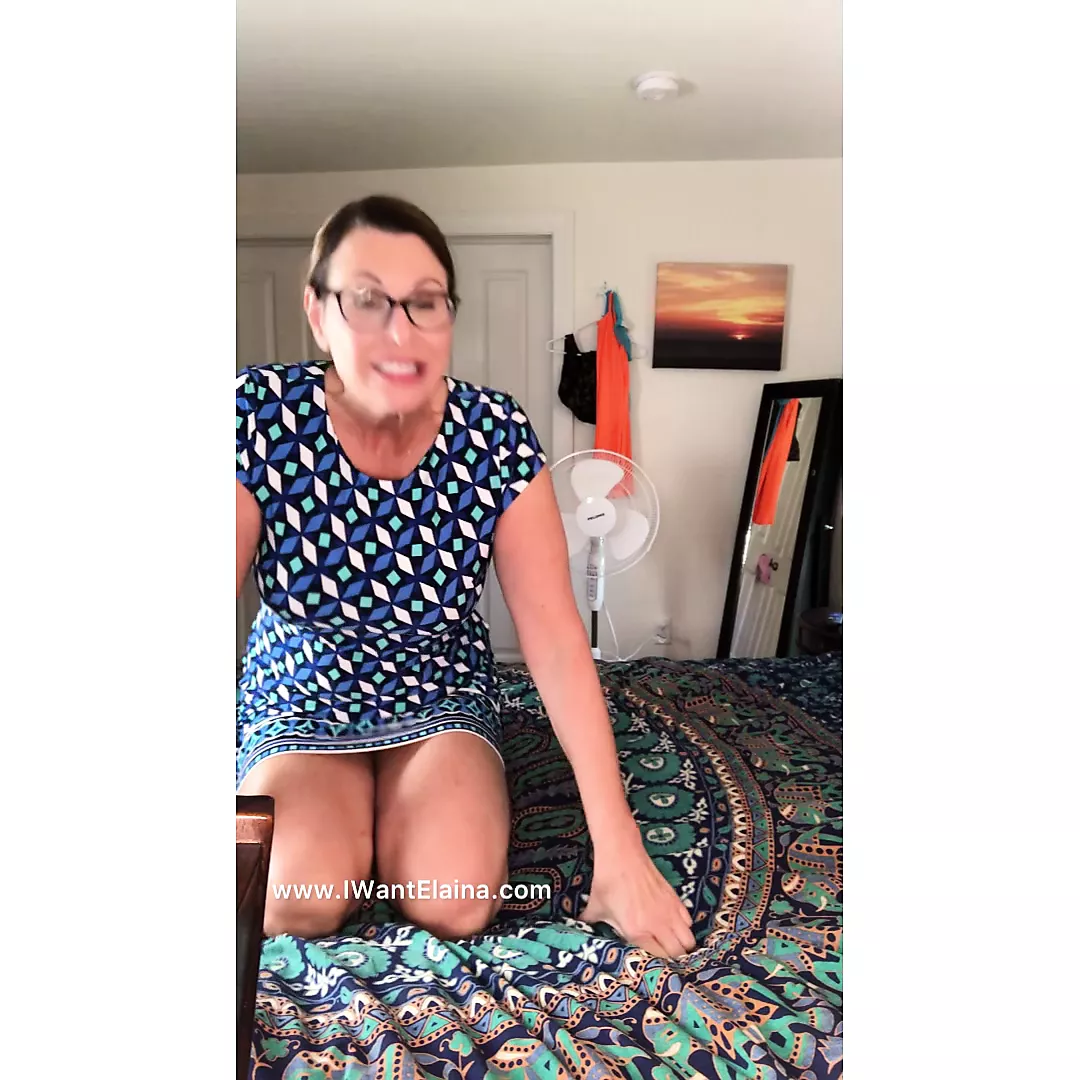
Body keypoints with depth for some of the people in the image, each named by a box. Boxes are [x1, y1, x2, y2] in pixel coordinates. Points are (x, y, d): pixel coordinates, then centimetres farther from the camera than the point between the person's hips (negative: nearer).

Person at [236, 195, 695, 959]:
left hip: (440, 693, 1)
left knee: (456, 904, -20)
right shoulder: (261, 415, -22)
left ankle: (399, 808, 15)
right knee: (296, 903, -22)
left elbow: (558, 644, -20)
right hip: (300, 697, 0)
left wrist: (619, 850, -21)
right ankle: (351, 808, 13)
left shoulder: (498, 435, -20)